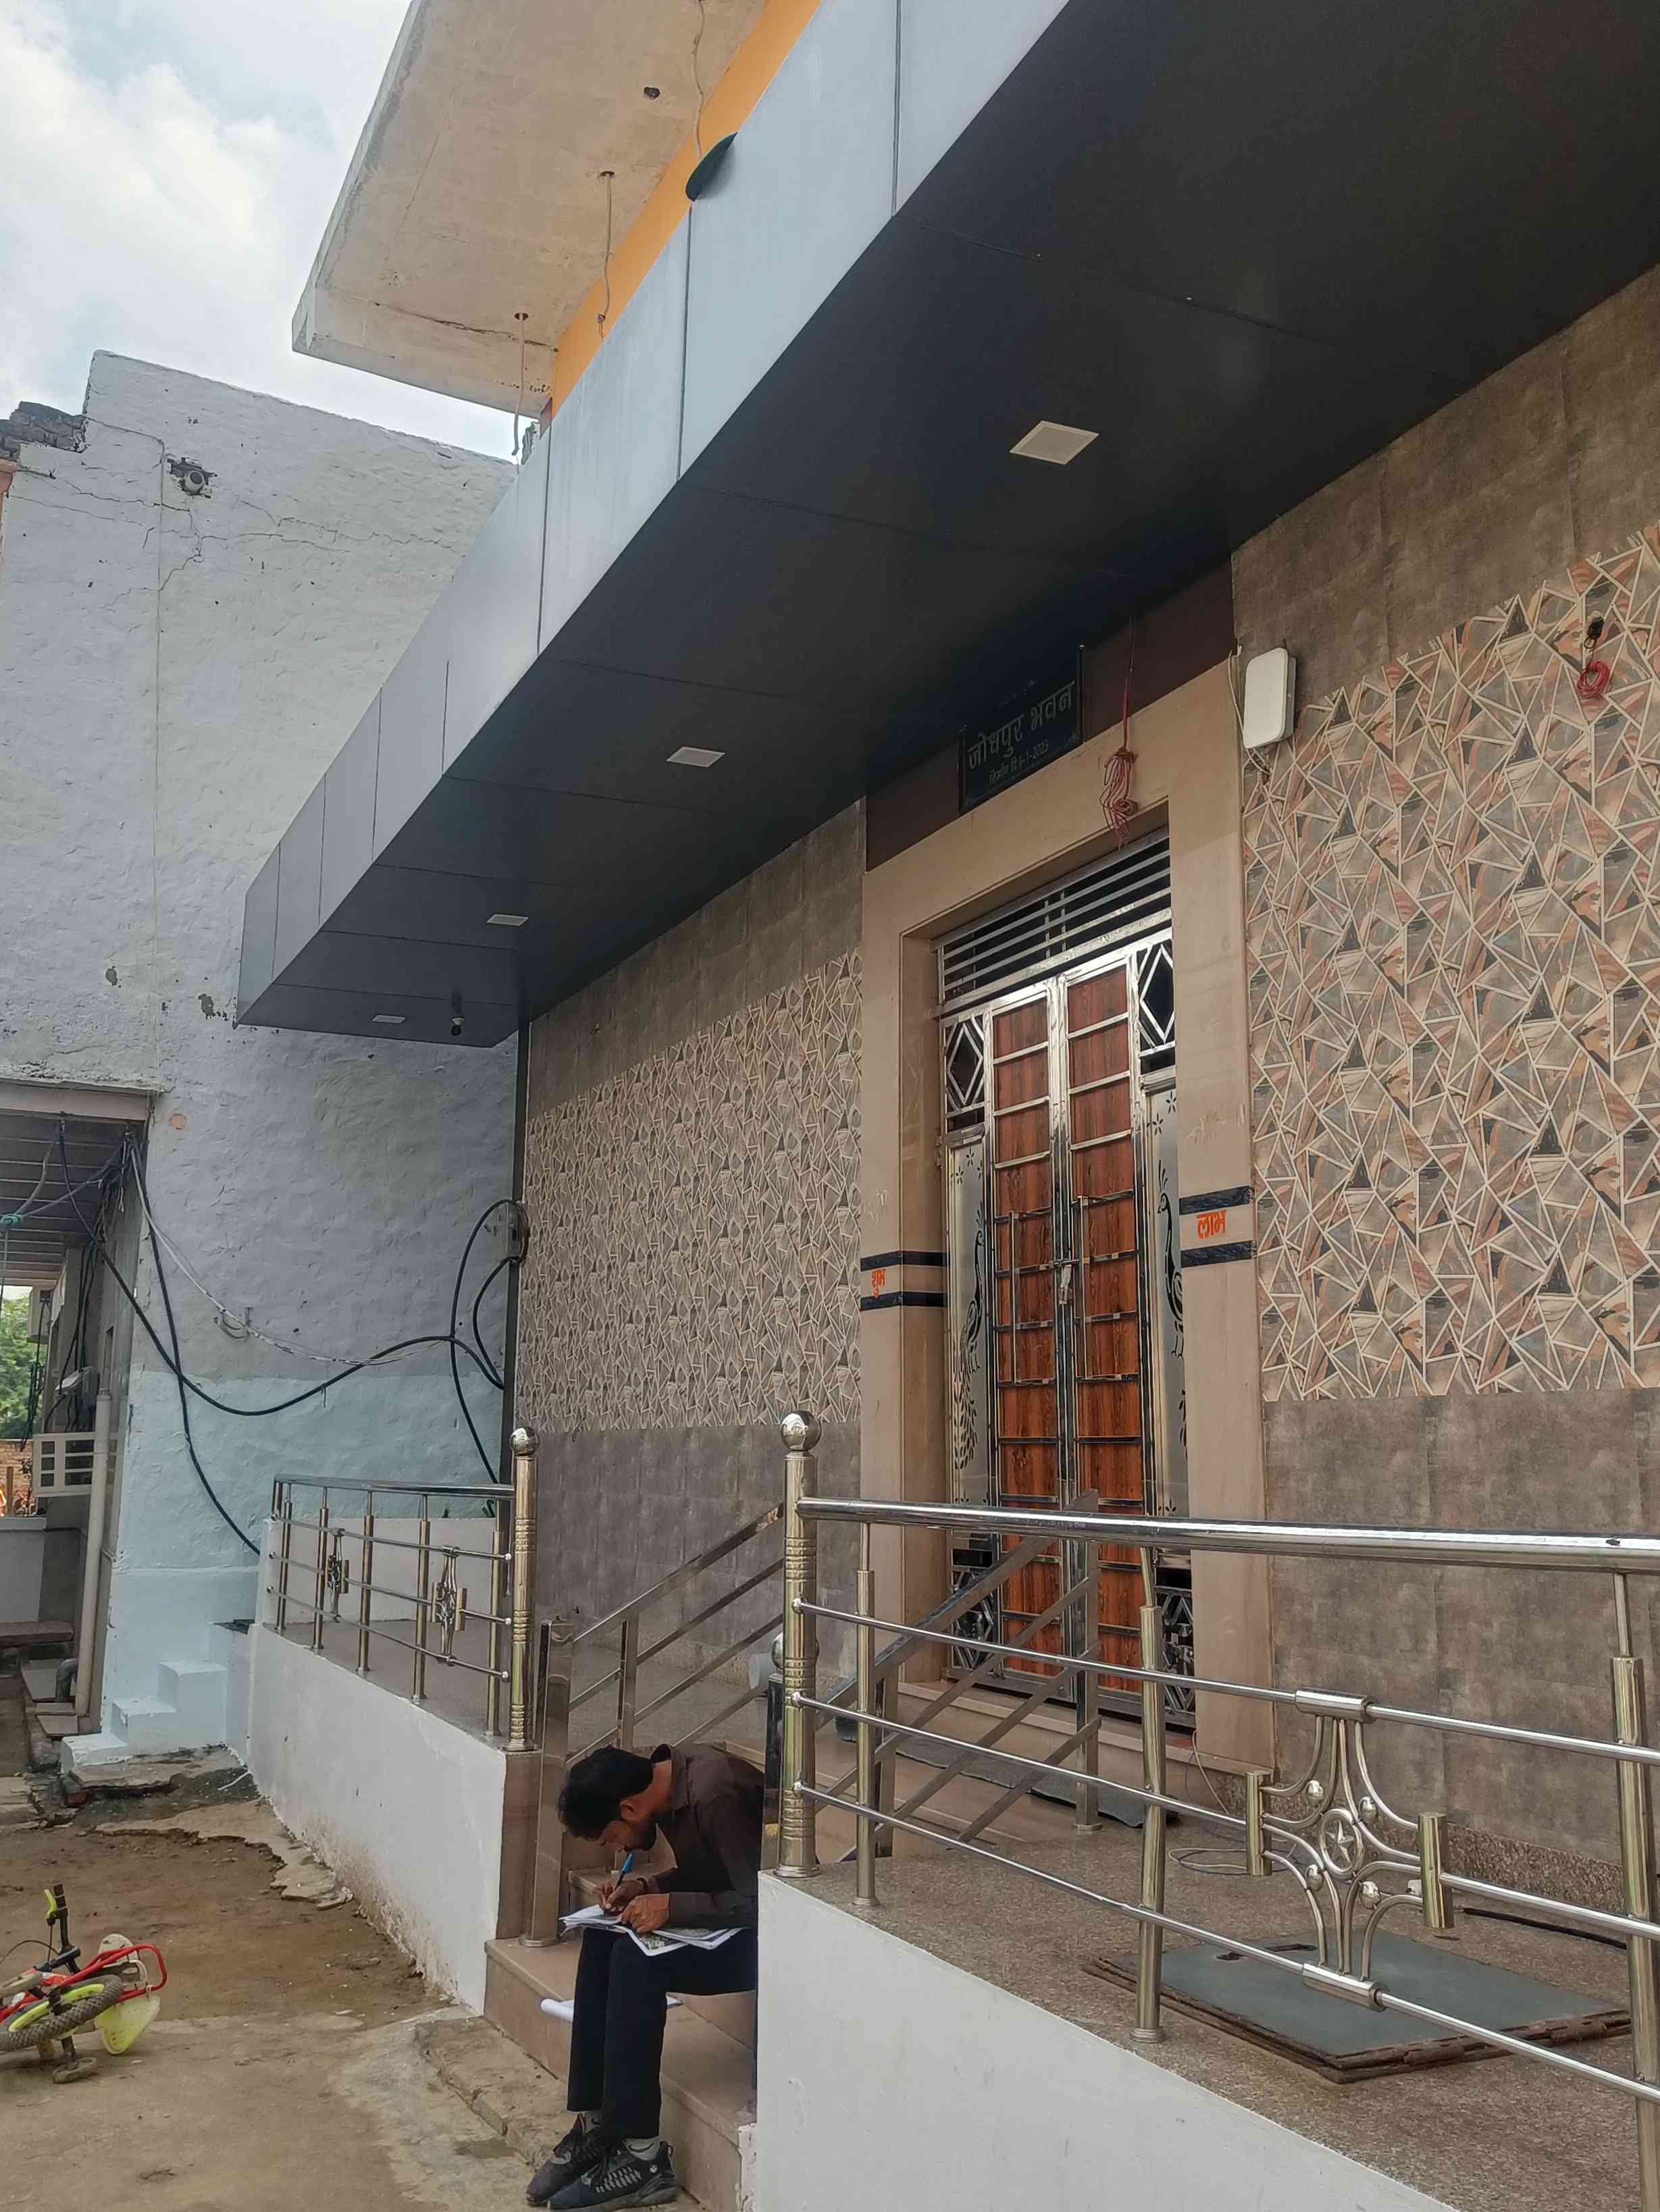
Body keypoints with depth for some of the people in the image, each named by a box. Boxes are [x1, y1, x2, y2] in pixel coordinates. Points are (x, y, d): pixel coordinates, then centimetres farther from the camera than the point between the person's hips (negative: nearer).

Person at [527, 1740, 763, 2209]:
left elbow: (763, 1901, -26)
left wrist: (672, 1906, -23)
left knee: (636, 1958, -22)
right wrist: (646, 1886, -2)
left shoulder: (714, 1797, -27)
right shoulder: (670, 1773, 1)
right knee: (602, 1938, -4)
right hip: (727, 1922, 10)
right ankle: (596, 2124, 2)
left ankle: (642, 2156, -12)